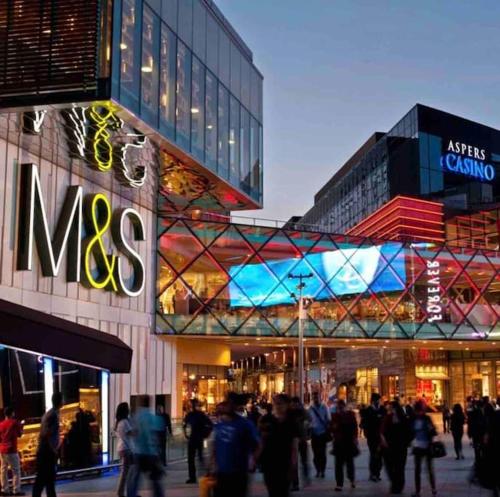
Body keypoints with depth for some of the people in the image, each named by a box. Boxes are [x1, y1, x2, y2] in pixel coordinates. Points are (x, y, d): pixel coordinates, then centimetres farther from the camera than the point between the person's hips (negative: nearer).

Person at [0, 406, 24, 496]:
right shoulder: (14, 422, -8)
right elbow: (20, 434, 2)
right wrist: (21, 427, 17)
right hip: (11, 450, -6)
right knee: (16, 470, -1)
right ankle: (16, 490, -4)